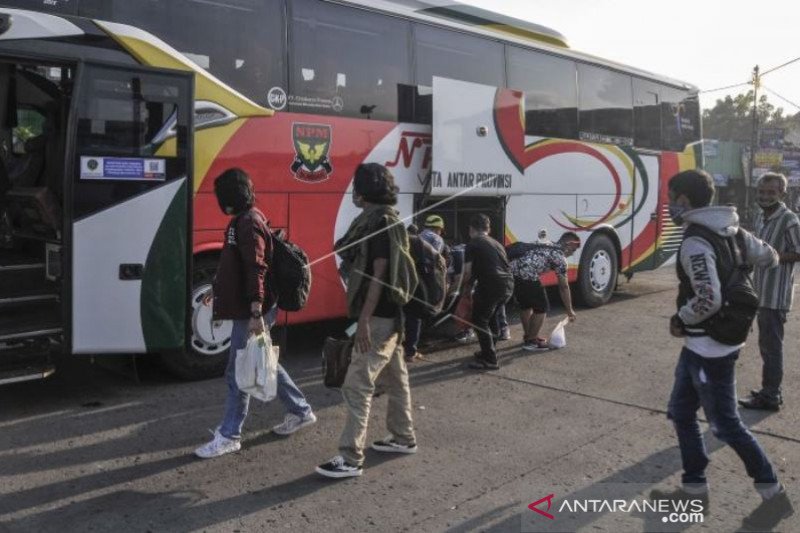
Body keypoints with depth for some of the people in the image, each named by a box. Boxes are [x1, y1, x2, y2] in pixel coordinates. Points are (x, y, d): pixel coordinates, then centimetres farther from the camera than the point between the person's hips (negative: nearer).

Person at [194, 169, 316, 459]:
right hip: (245, 308, 10)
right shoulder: (243, 220, 14)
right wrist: (218, 291, 29)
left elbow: (257, 270, -24)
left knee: (238, 373, 0)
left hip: (250, 312, -10)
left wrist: (256, 313, -28)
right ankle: (301, 411, 30)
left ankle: (229, 436, 12)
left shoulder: (249, 222, -17)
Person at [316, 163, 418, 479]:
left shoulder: (381, 222, -15)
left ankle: (351, 459, -6)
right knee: (394, 378, 19)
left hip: (379, 316, -10)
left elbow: (379, 274, -22)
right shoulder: (377, 220, 15)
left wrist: (364, 320, -24)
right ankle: (404, 438, 32)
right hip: (388, 314, 10)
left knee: (357, 384, -10)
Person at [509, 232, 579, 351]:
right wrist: (569, 310, 15)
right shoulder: (560, 256, 3)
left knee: (525, 304, 26)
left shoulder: (545, 245, 26)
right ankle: (531, 341, 16)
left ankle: (527, 336, 39)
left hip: (512, 270, 8)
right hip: (526, 276, -8)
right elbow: (563, 287, 6)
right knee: (541, 307, 9)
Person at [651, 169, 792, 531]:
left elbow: (709, 300, -29)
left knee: (725, 424, 4)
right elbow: (768, 258, 17)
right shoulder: (730, 231, 6)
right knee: (681, 412, 16)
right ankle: (694, 490, 26)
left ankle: (774, 495, 19)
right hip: (701, 345, 10)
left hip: (709, 348, -10)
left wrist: (679, 321, -13)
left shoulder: (695, 243, -22)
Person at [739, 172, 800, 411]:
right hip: (762, 292, 9)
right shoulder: (761, 219, 13)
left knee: (771, 345, -3)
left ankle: (769, 397, 4)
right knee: (766, 343, 16)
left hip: (776, 294, -9)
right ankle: (770, 389, 28)